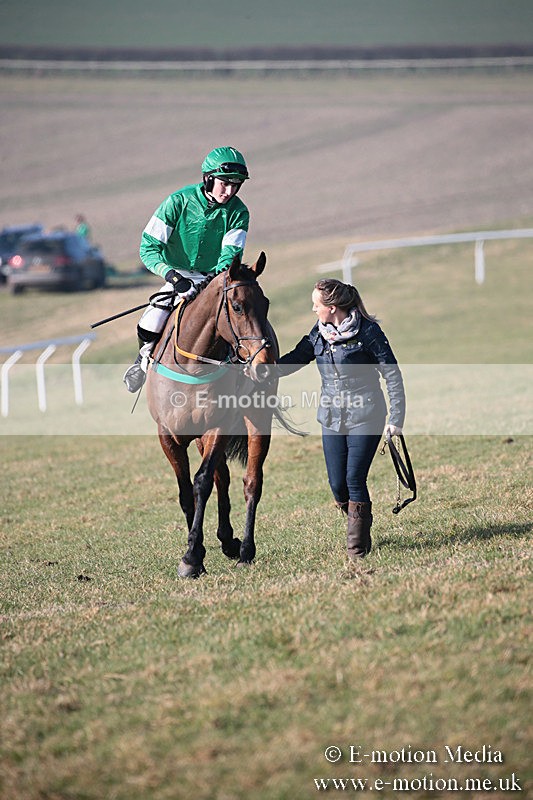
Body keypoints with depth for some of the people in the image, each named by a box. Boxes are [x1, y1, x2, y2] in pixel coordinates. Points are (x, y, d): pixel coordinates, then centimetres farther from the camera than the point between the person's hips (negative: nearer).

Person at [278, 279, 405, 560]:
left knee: (354, 480, -10)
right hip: (332, 419, 5)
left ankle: (358, 547, 2)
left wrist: (396, 418, -12)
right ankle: (361, 528, 30)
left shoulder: (367, 332, -10)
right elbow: (294, 359, 14)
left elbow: (392, 375, -8)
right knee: (338, 485, 2)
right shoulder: (319, 334, 5)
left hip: (365, 418, -5)